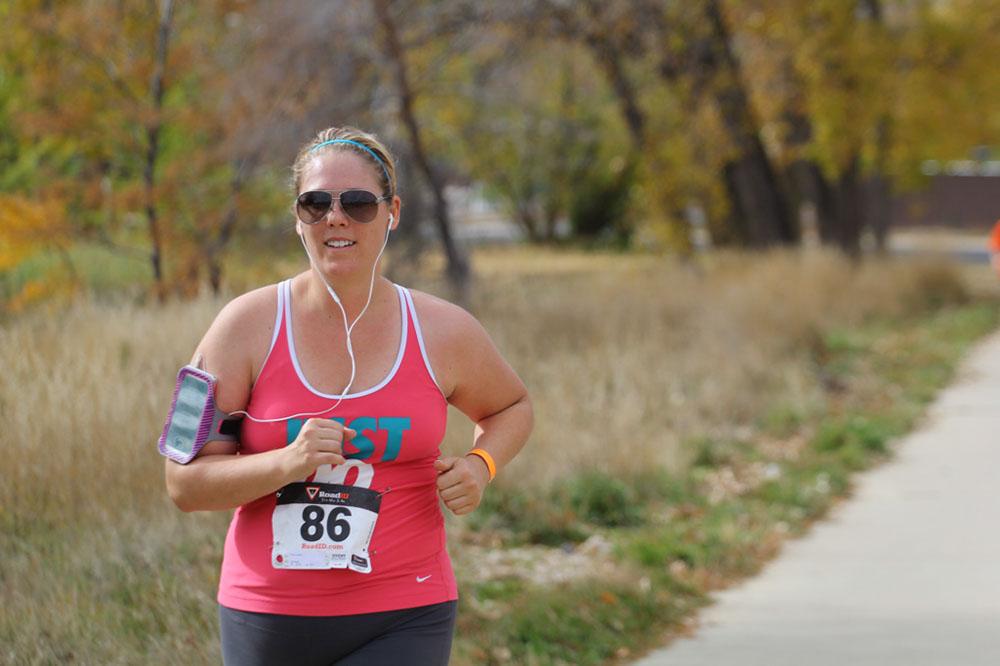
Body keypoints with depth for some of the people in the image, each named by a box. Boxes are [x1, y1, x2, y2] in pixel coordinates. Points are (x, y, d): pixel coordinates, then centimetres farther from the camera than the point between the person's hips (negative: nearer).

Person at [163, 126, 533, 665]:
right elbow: (184, 484, -6)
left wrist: (480, 466, 0)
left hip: (400, 622, -1)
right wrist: (286, 463, -23)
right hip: (268, 617, 1)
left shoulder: (442, 333, 0)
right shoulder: (249, 325, -4)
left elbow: (511, 407, 21)